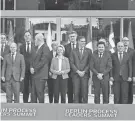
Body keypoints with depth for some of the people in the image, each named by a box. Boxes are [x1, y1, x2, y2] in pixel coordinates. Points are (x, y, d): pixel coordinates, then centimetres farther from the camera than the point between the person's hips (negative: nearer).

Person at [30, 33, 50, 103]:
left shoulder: (45, 48, -9)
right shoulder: (37, 48, 19)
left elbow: (43, 61, -16)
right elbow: (33, 59, 18)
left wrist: (35, 69, -13)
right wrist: (31, 67, 0)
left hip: (41, 75, -8)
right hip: (34, 75, 8)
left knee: (40, 92, -7)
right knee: (33, 93, 8)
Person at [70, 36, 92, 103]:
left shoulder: (88, 51, 8)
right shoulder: (74, 51, 9)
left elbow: (89, 63, 3)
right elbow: (71, 63, 4)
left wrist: (84, 71, -8)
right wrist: (78, 71, -8)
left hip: (85, 74, 0)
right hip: (76, 74, 0)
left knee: (85, 92, -2)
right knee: (76, 92, -2)